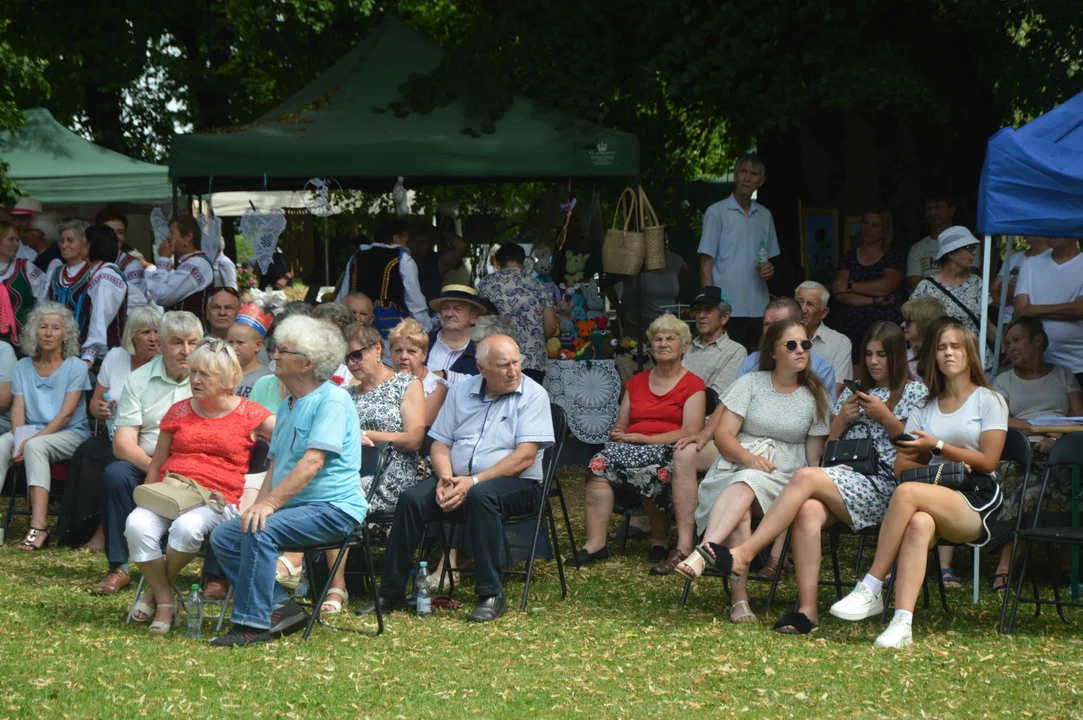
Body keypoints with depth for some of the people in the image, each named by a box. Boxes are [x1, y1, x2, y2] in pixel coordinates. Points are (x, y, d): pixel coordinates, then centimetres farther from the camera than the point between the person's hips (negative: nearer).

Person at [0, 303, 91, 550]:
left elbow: (65, 414, -9)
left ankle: (39, 525, -43)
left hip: (70, 434, -3)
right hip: (31, 433, 4)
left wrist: (31, 440, -20)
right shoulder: (23, 367, 12)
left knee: (36, 446, -36)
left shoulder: (75, 367, 0)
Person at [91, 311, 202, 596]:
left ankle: (217, 573, -18)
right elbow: (123, 443, -4)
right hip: (145, 465, 1)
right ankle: (118, 568, -16)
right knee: (115, 474, -28)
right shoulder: (139, 380, 5)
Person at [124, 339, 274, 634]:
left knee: (187, 527, -38)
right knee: (137, 525, -30)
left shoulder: (249, 416, 7)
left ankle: (155, 591, -9)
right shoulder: (179, 411, 18)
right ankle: (165, 603, -14)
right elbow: (156, 466, 21)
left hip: (217, 500, -3)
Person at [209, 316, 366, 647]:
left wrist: (270, 503, -29)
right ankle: (281, 607, -5)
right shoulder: (286, 406, 18)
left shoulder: (332, 400, -12)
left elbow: (312, 462, -22)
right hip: (294, 507, 9)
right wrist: (257, 506, 3)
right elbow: (276, 466, 21)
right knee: (223, 537, -4)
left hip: (333, 508, -9)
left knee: (260, 532, -30)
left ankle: (253, 625, -23)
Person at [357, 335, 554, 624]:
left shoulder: (533, 395, -4)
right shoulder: (461, 391, 12)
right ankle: (391, 592, -12)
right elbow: (441, 443, 12)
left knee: (480, 496, -38)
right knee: (412, 499, -21)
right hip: (457, 481, 4)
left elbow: (525, 456, -13)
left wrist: (474, 481, -20)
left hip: (516, 484, -4)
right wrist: (445, 478, -10)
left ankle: (491, 594, -30)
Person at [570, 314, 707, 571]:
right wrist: (617, 434, -5)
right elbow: (620, 426, 21)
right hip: (630, 447, 4)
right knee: (601, 463, -27)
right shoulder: (637, 382, 24)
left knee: (648, 470, -37)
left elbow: (690, 432, -6)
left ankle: (660, 539, -15)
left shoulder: (693, 385, 7)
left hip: (668, 450, -4)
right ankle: (595, 542, -33)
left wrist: (645, 438, -14)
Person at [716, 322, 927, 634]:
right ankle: (807, 609, -40)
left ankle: (746, 551, -35)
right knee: (808, 511, -34)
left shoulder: (914, 392, 13)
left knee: (805, 476, -31)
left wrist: (885, 417, -5)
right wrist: (842, 419, 6)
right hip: (840, 475, 4)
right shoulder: (852, 392, 28)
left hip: (881, 484, -4)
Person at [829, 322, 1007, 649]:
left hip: (976, 501, -3)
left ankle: (871, 589, -34)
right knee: (919, 524, -37)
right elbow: (901, 465, 13)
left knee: (907, 493, -35)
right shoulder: (926, 408, 24)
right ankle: (902, 624, -50)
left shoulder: (989, 401, 12)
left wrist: (937, 446, -6)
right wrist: (943, 466, -5)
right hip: (932, 493, 3)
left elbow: (987, 462, 0)